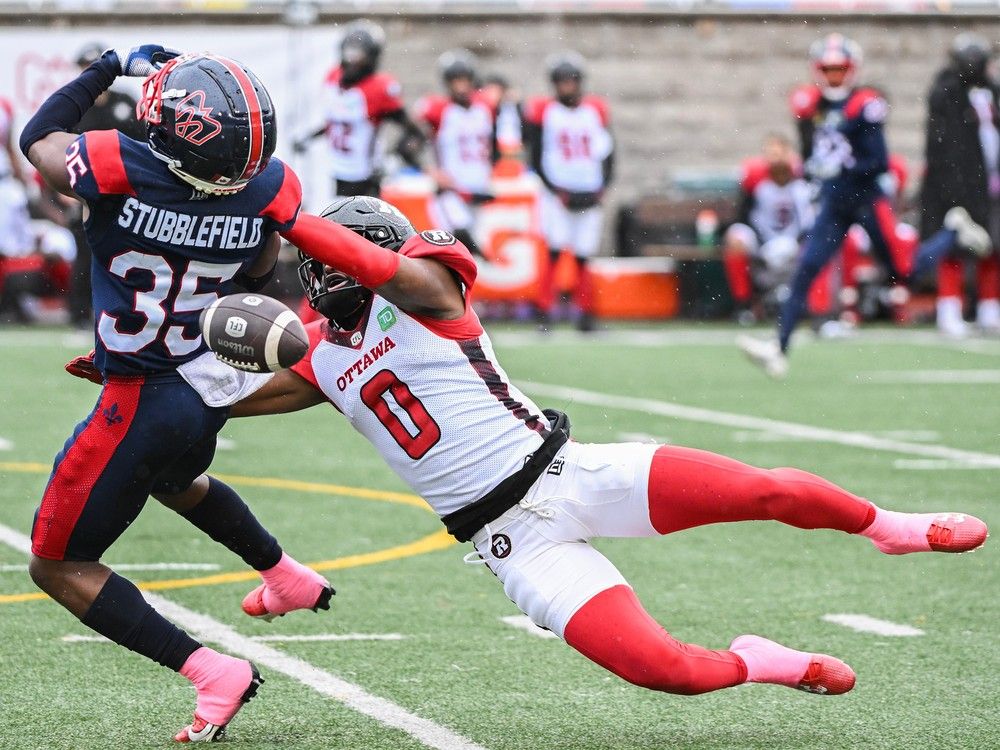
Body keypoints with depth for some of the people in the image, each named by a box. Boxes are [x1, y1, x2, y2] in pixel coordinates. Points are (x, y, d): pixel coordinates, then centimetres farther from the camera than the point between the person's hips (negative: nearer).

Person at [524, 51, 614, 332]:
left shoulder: (596, 110, 7)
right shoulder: (543, 111, -1)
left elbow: (608, 153, 11)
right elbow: (536, 158, 0)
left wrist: (602, 187, 0)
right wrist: (555, 189, -8)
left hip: (590, 195, 3)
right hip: (557, 193, -2)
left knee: (583, 257, 5)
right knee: (555, 250, -14)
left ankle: (585, 312, 12)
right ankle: (545, 311, -13)